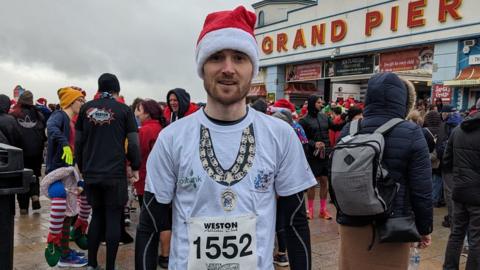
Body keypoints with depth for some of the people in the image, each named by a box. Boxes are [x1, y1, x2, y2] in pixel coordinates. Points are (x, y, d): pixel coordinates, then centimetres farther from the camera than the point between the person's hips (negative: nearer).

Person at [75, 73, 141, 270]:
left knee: (97, 215, 17)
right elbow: (133, 143, -6)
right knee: (113, 218, 4)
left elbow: (78, 141, 9)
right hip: (115, 173, -4)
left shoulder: (86, 108, 7)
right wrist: (135, 168, 7)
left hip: (91, 173, 4)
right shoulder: (124, 110, -2)